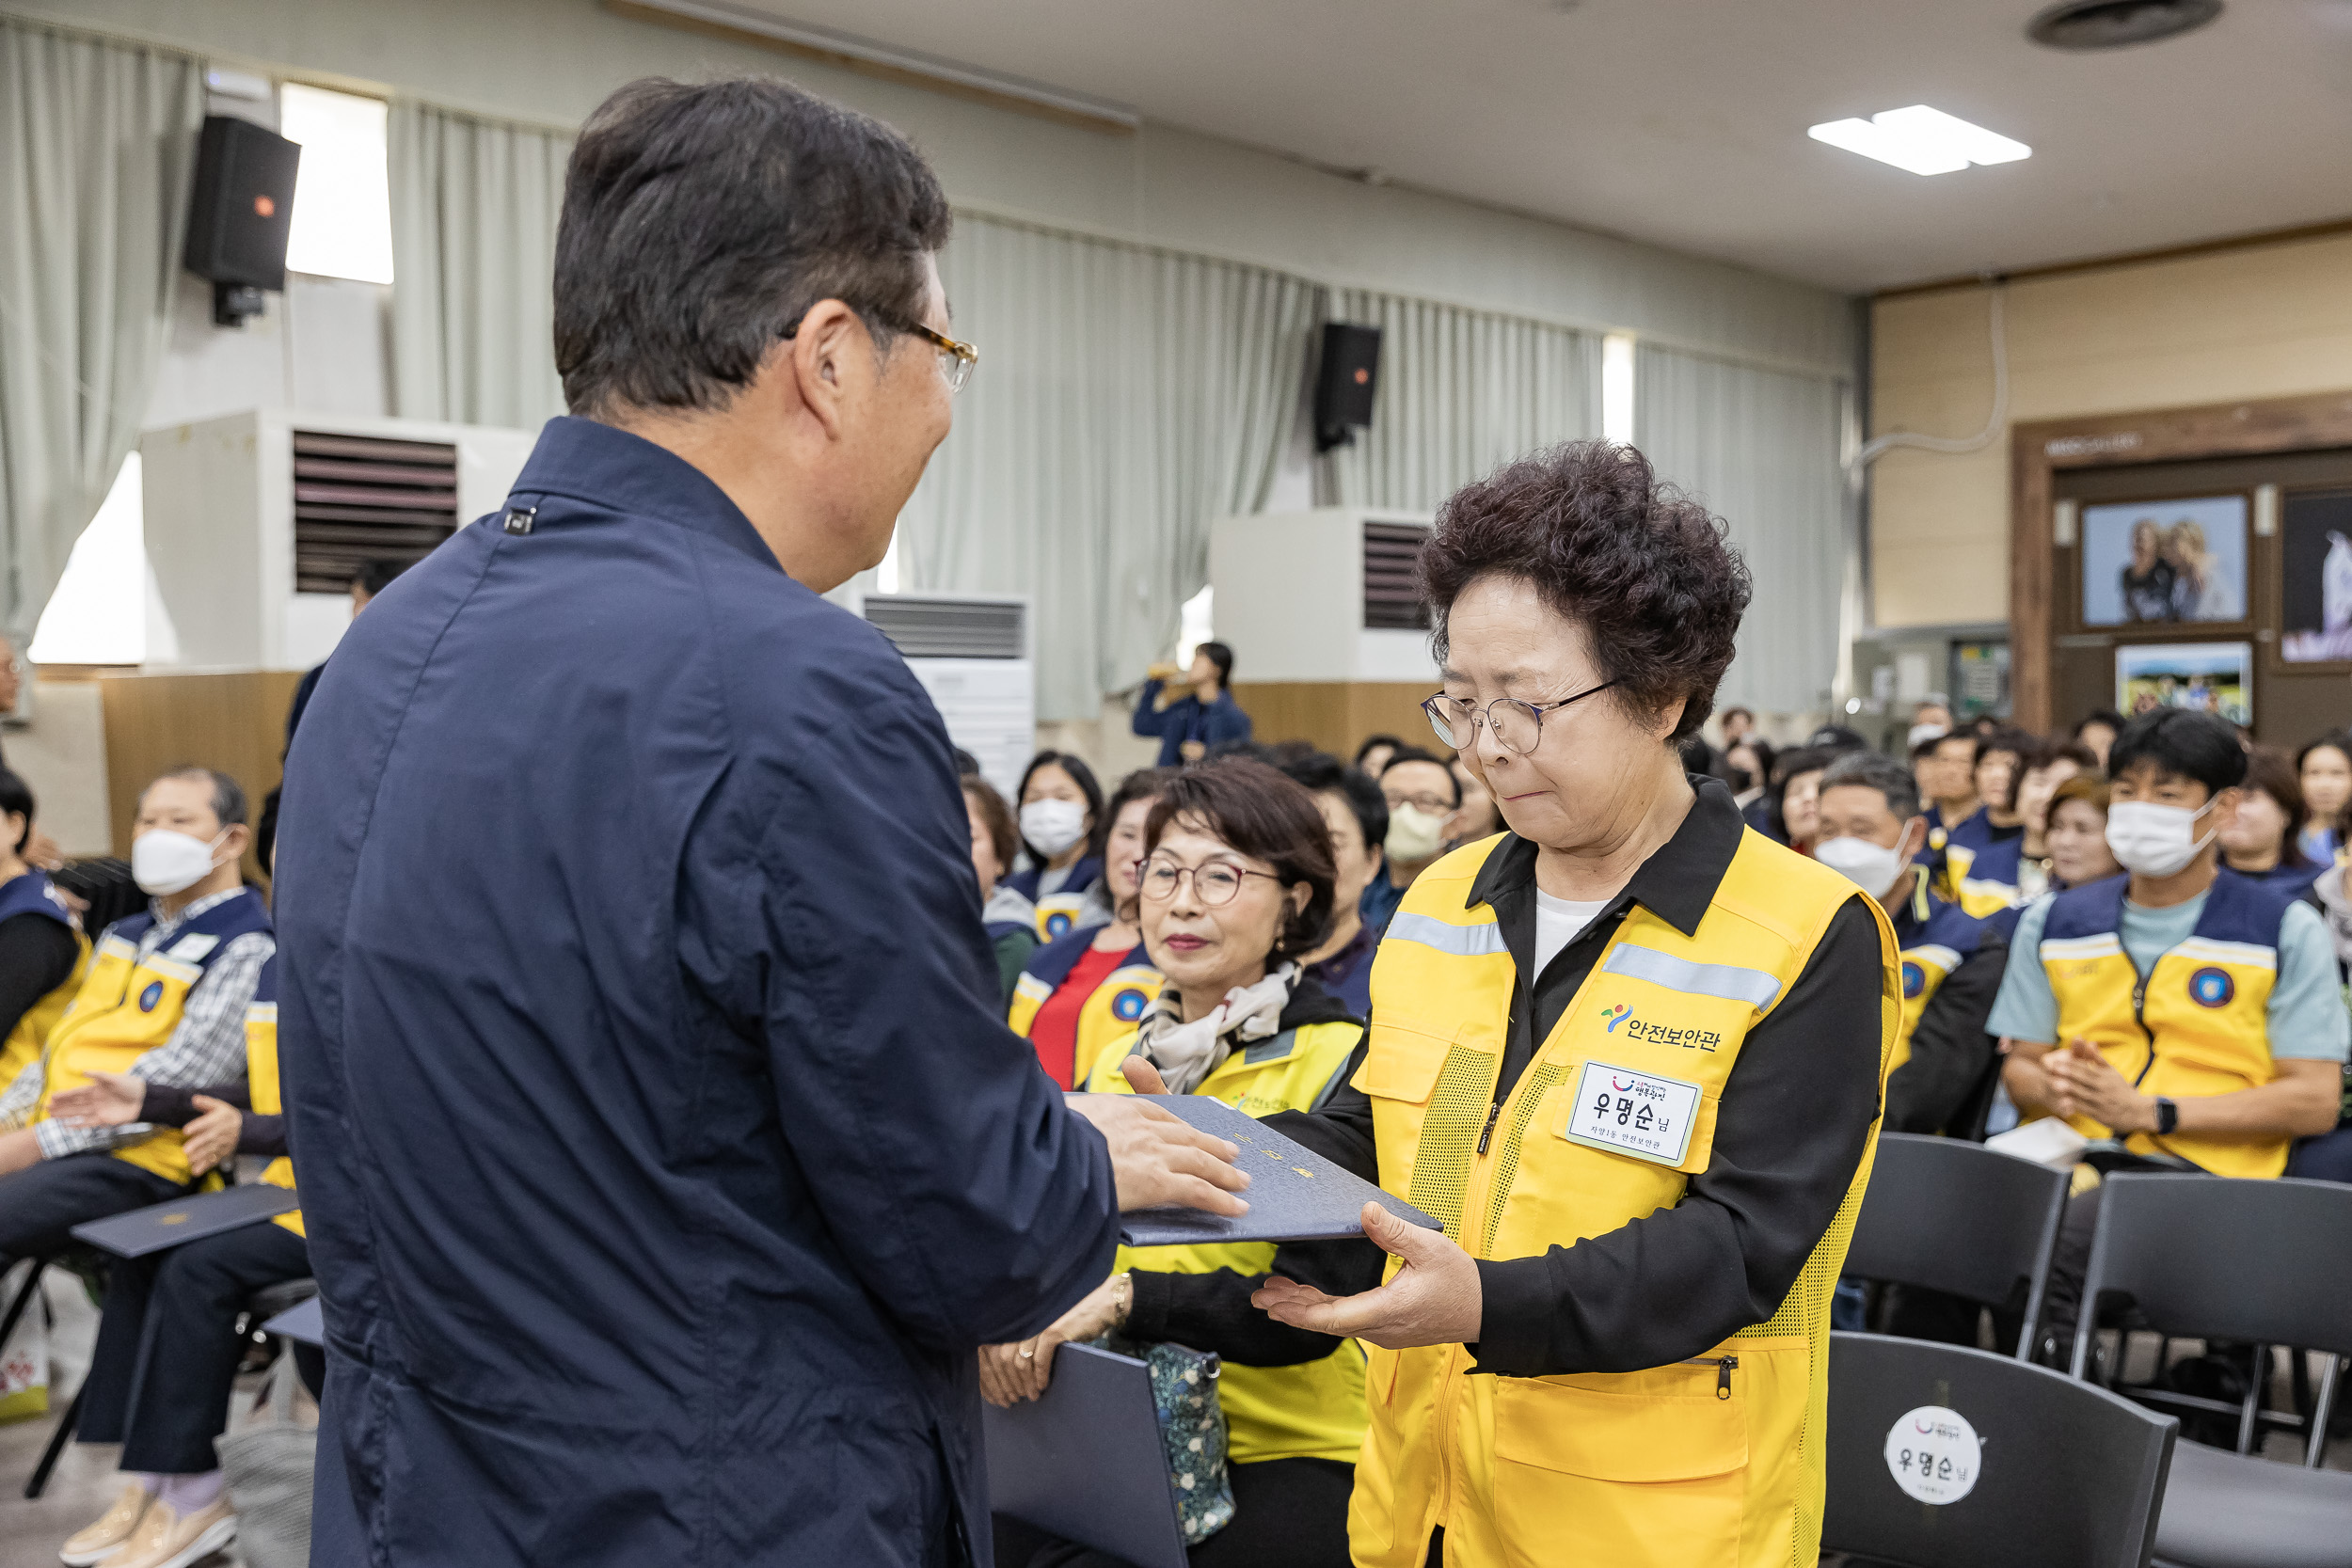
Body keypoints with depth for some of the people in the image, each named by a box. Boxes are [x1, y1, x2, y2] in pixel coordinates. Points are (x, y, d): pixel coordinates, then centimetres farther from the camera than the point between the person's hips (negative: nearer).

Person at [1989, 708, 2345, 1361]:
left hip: (2200, 1171, -3)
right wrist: (2055, 1087, -6)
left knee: (2051, 1241, -35)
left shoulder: (2286, 931, 7)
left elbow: (2315, 1101, 0)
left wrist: (2150, 1111, -11)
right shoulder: (2053, 923, 19)